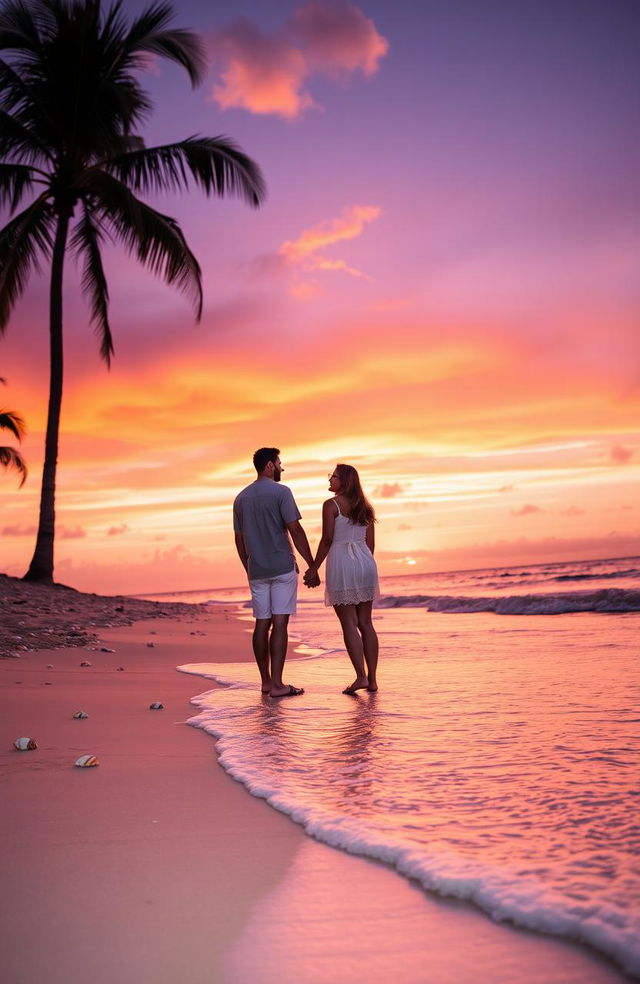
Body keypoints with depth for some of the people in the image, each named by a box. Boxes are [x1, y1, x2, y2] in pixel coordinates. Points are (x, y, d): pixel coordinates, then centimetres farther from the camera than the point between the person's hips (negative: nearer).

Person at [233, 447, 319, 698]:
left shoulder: (241, 498, 11)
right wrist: (312, 566, -8)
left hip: (257, 571, 6)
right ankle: (277, 684, -7)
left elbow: (239, 539, 14)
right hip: (282, 567, -6)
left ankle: (266, 681, 15)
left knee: (262, 624, 9)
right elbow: (295, 531, -12)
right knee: (280, 623, -6)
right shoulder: (281, 492, -7)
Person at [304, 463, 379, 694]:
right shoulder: (364, 507, 13)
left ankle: (361, 677, -6)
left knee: (349, 624, -2)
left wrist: (314, 568, -7)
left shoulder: (332, 505, -7)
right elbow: (370, 543, 14)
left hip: (341, 565, -6)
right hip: (365, 563, 6)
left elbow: (327, 539, -13)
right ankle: (372, 679, 9)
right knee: (365, 623, 8)